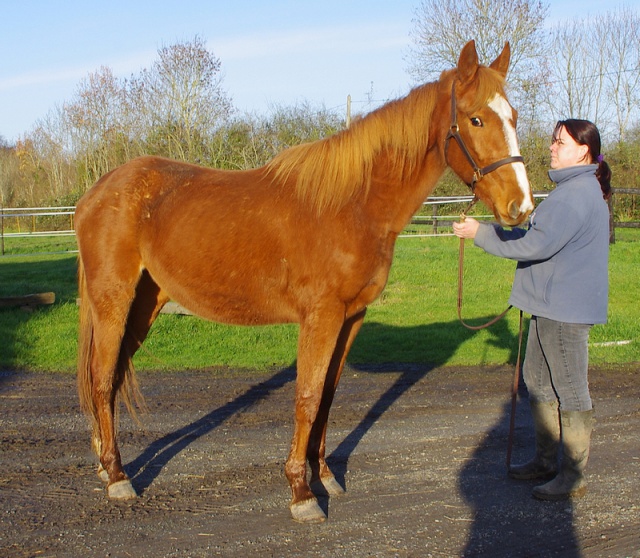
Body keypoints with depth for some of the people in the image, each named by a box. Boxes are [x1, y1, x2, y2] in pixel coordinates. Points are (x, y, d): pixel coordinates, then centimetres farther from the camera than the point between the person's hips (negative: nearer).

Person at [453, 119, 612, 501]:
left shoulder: (577, 193, -20)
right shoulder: (574, 189, 15)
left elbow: (538, 243, -26)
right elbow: (548, 237, 24)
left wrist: (482, 233, -20)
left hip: (567, 309, -11)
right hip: (551, 304, 11)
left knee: (570, 389, -3)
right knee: (539, 381, 18)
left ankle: (574, 475, 7)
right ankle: (546, 459, 30)